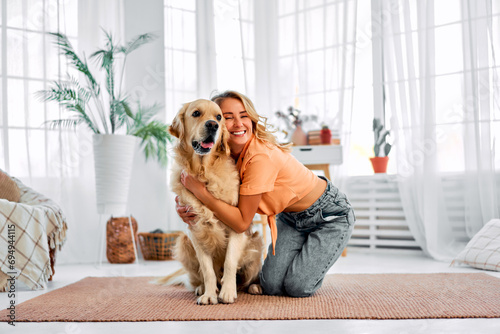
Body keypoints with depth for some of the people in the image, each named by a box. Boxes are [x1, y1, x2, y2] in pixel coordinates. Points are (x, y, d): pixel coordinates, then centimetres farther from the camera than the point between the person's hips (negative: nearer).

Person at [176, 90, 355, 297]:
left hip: (330, 216, -6)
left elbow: (242, 222, -29)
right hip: (290, 217, 6)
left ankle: (318, 256, 15)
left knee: (297, 287, -15)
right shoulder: (227, 155, -11)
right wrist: (184, 206, -15)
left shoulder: (262, 156, -33)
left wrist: (199, 190, -31)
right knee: (271, 285, -8)